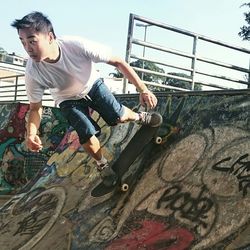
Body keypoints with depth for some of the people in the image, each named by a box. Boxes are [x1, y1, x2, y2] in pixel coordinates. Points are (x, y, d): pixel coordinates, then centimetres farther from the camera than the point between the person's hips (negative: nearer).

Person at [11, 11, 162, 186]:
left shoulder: (78, 46, -39)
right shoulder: (33, 72, -34)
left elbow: (117, 62, -27)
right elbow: (35, 108, -18)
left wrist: (143, 89, -29)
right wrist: (31, 134, -37)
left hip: (92, 84, 0)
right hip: (68, 99, 0)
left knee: (118, 117, -13)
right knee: (88, 136, -13)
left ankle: (139, 117, 24)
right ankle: (102, 164, 19)